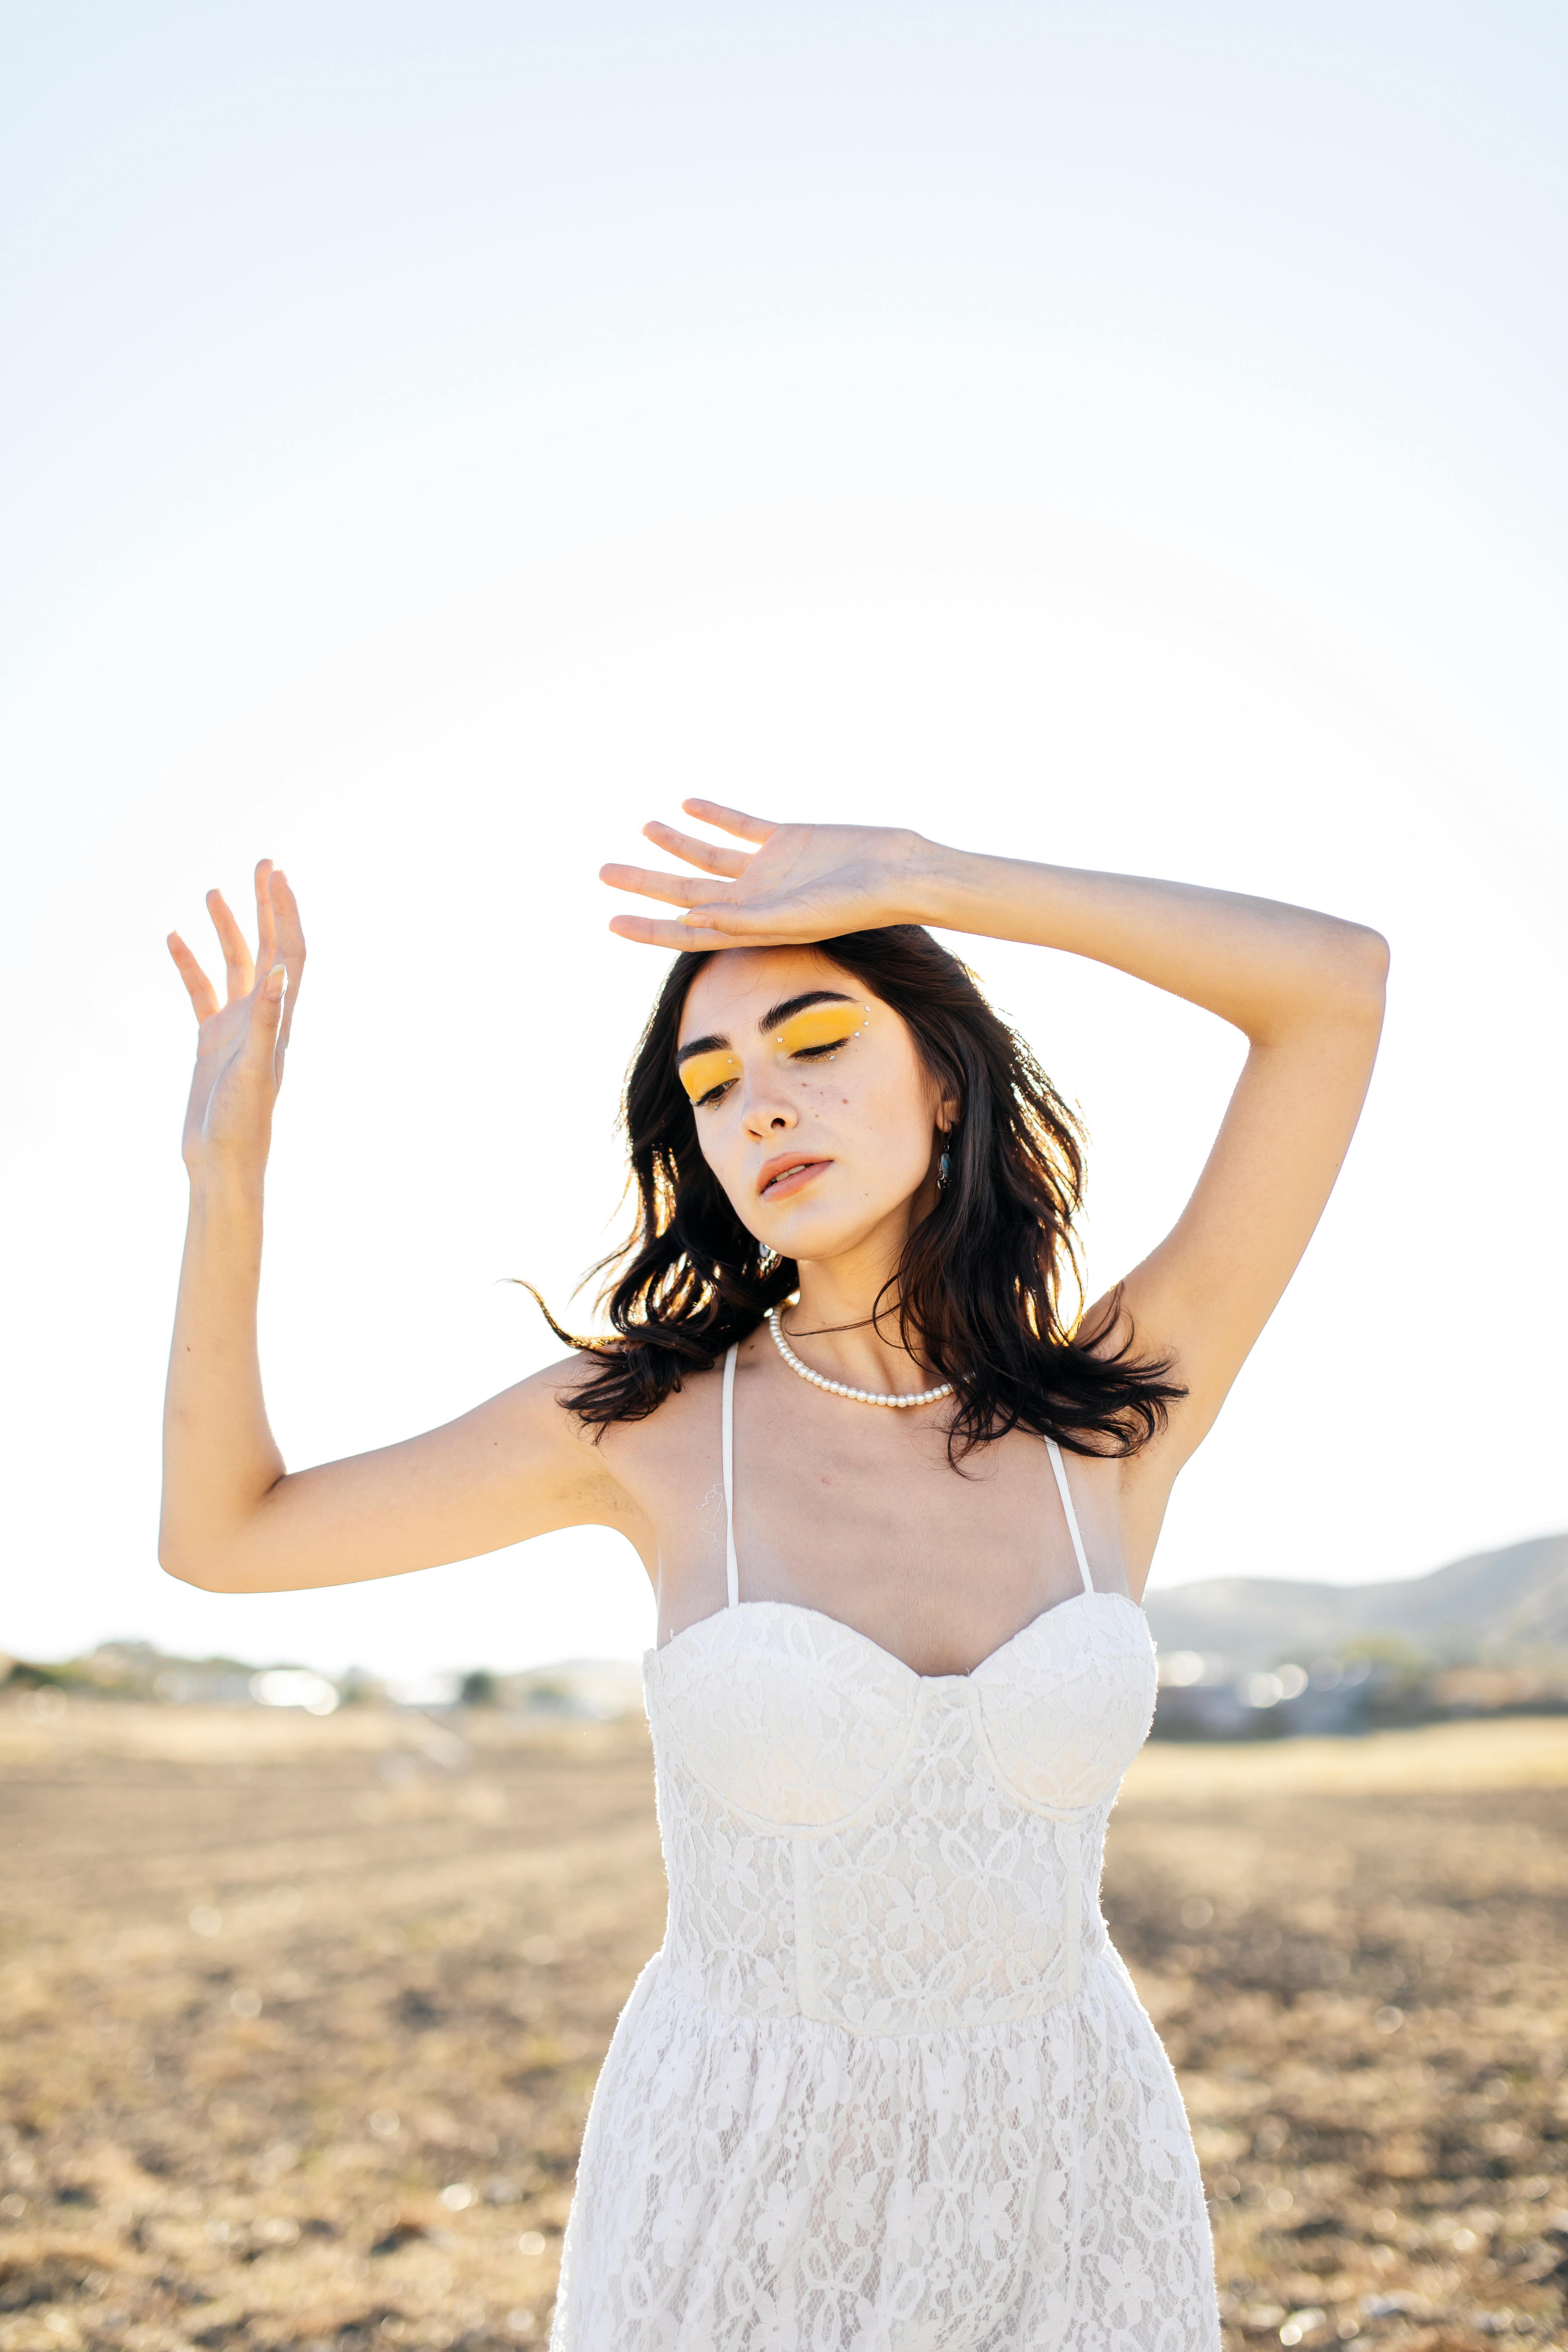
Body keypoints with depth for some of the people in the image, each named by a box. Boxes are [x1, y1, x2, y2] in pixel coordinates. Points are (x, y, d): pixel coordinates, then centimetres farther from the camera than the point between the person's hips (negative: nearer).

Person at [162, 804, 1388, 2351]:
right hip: (739, 2181, -1)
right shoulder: (652, 1414, -7)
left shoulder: (1114, 1423, -6)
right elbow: (220, 1533, 0)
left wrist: (907, 881, -14)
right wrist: (229, 1167, -11)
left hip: (1062, 2185, 1)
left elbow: (1340, 982, -11)